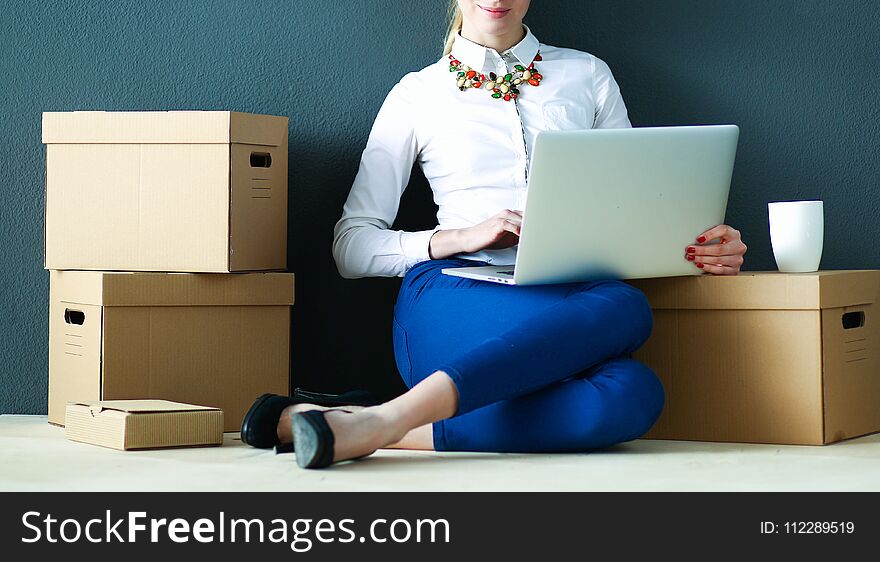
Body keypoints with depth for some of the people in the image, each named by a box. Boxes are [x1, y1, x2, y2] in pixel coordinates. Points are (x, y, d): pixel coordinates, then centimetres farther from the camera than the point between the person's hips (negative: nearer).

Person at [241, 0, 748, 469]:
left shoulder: (588, 76, 20)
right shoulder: (418, 94, 14)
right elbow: (352, 247, 10)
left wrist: (698, 248, -2)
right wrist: (461, 237, -7)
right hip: (452, 297, -3)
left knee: (631, 394, -36)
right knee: (623, 309, -36)